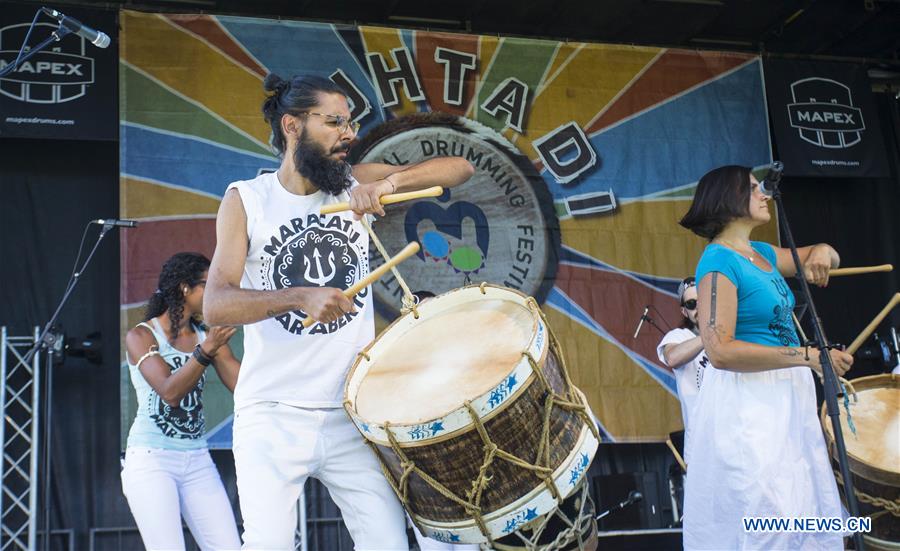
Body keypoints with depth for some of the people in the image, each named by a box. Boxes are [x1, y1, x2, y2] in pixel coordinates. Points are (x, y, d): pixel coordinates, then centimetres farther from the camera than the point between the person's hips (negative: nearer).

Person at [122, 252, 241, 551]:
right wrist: (206, 351, -29)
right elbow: (169, 392, -18)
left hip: (198, 462, 5)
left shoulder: (208, 337, 9)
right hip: (151, 459, -5)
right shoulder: (141, 336, -3)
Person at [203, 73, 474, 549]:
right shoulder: (246, 199, -2)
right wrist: (300, 297, -29)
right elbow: (216, 305, -13)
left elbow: (460, 168, -1)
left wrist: (389, 182, -19)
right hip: (273, 415, -2)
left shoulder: (354, 183, 4)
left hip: (353, 412, 3)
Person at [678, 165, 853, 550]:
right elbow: (721, 351, -23)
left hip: (785, 399, 9)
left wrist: (821, 253, 3)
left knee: (806, 514, 15)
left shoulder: (763, 254, 12)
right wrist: (808, 356, -22)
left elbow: (826, 256, 28)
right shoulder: (719, 261, -14)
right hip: (747, 402, -9)